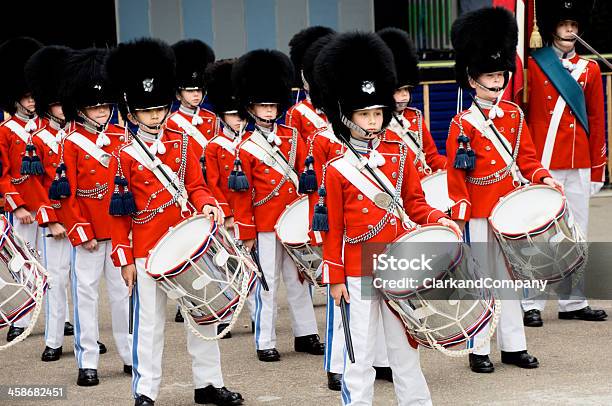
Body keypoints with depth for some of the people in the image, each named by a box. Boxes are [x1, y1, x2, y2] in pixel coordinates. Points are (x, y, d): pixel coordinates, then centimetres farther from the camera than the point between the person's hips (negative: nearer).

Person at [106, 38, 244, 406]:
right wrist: (124, 260, -5)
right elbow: (118, 212, -3)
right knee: (150, 321, 2)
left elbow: (195, 186, 10)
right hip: (148, 250, -4)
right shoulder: (125, 157, -5)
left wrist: (207, 206, -13)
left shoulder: (183, 143, 5)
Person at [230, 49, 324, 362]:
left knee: (298, 278, 11)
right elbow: (243, 194, -4)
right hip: (265, 225, -4)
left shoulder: (292, 136, 8)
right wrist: (246, 233, -6)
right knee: (267, 282, 0)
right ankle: (265, 342, 7)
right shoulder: (246, 149, -4)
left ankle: (305, 334, 20)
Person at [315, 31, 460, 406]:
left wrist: (439, 219, -10)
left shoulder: (400, 155, 4)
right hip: (358, 273, -3)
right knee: (360, 352, 3)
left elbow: (414, 203, 11)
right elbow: (333, 228, -3)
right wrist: (335, 279, -5)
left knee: (404, 344, 13)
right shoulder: (337, 169, -6)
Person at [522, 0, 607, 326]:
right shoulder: (533, 66, -1)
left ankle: (573, 302, 16)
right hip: (542, 164, -4)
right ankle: (531, 305, 2)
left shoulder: (590, 69, 10)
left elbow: (596, 122, 11)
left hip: (578, 165, 4)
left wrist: (597, 169, 7)